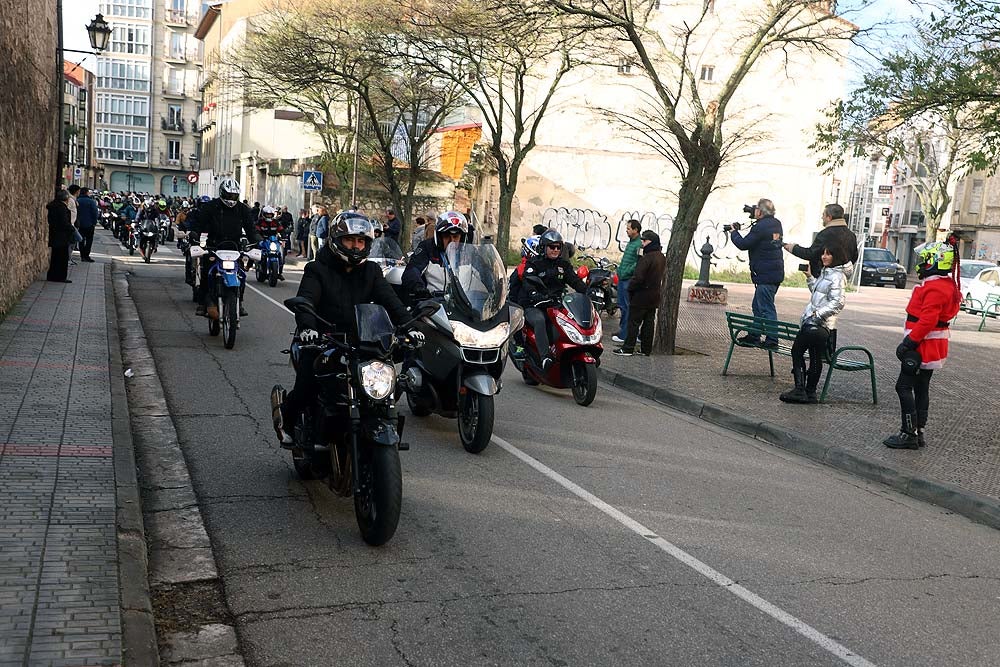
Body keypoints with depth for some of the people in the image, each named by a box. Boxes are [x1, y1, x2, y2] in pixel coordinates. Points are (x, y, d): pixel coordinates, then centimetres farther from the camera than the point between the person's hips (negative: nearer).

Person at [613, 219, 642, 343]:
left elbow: (639, 263, -23)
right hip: (622, 279, 10)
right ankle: (622, 330, 27)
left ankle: (624, 335, -2)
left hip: (629, 280, -10)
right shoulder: (630, 242, 16)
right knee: (622, 305, 16)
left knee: (628, 308, -5)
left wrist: (627, 272, -18)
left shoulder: (640, 244, -16)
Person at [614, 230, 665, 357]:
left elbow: (638, 277, -21)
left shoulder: (647, 258, -19)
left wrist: (630, 289, -9)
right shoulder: (662, 258, 9)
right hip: (655, 296, 8)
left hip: (642, 296, -8)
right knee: (649, 322, 11)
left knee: (634, 321, -3)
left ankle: (628, 348, -1)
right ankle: (646, 349, 14)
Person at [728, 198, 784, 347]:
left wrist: (734, 232, 4)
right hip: (776, 272, 10)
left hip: (766, 275, -10)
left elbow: (743, 244, -14)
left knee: (767, 308, -6)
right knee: (757, 306, 17)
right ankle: (753, 336, 24)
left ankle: (772, 340, -5)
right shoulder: (776, 224, 11)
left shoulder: (760, 227, -17)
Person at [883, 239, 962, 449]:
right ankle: (918, 432, 20)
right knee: (921, 388, 14)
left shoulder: (935, 288, -21)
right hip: (933, 348, 10)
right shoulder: (947, 285, 13)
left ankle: (909, 434, -5)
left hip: (924, 347, -10)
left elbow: (927, 321, -27)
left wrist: (909, 342, -23)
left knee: (904, 387, -7)